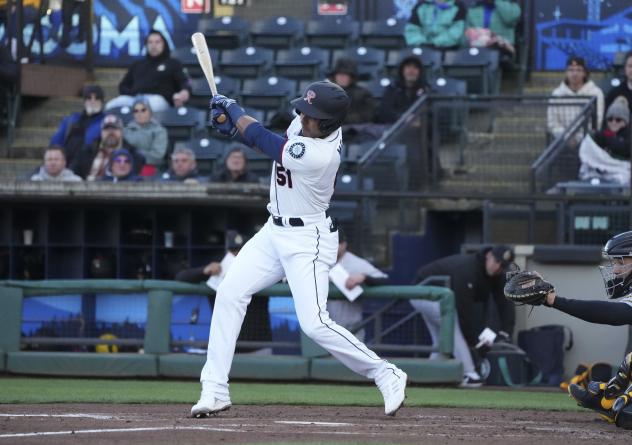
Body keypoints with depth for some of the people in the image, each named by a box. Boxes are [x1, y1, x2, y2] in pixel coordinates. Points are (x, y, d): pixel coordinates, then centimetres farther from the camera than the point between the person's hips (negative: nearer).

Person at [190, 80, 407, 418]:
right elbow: (276, 142, 14)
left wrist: (232, 109, -2)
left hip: (308, 241, -9)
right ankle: (215, 390, 0)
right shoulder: (303, 124, -5)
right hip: (275, 231, 9)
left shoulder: (318, 156, -30)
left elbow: (263, 140, -19)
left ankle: (386, 375, 2)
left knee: (314, 323, -16)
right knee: (229, 293, -2)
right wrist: (235, 124, -5)